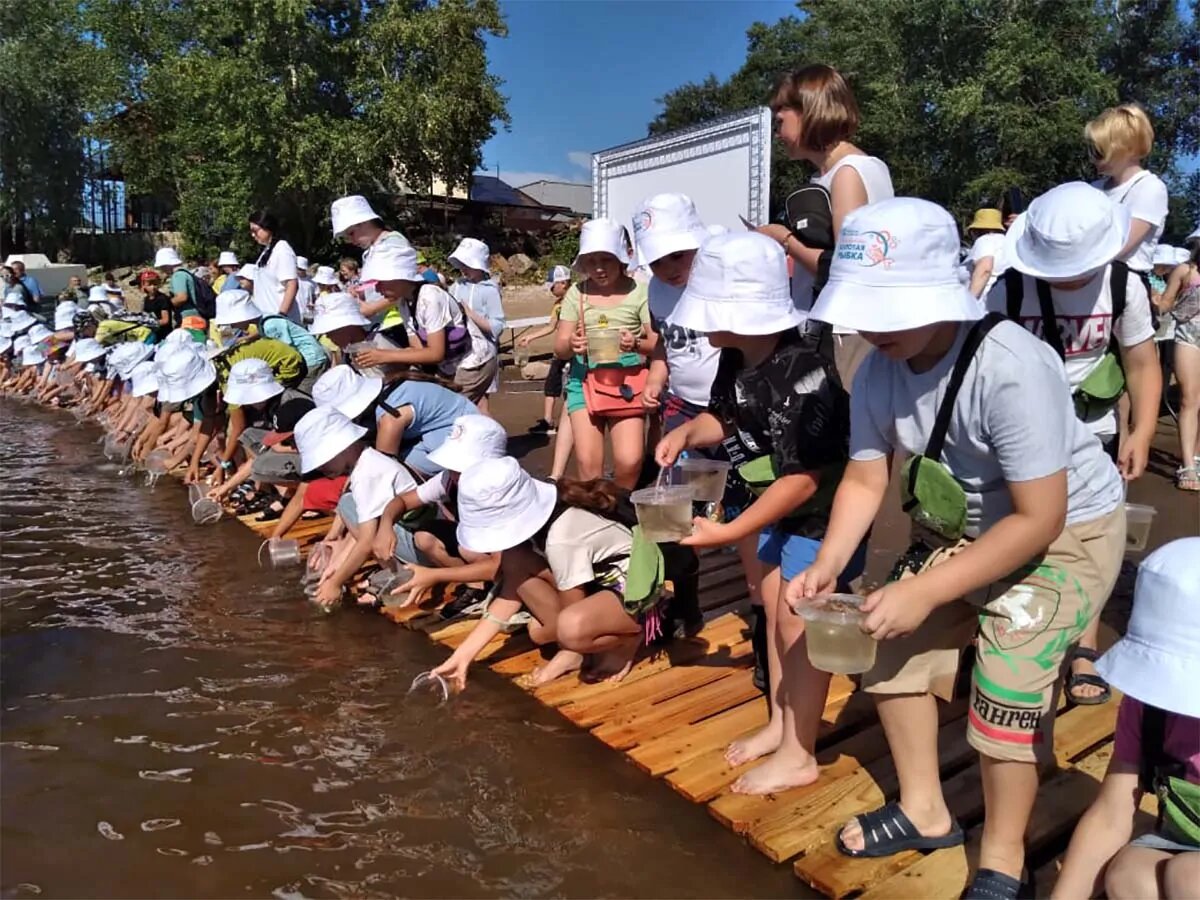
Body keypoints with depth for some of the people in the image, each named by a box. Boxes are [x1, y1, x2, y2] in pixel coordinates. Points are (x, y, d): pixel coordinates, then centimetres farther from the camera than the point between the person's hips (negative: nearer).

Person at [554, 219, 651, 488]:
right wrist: (571, 345, -17)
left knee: (629, 460, -12)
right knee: (587, 462, -7)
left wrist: (637, 344, -21)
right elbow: (559, 347, 7)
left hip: (628, 382, -2)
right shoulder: (577, 293, 5)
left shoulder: (639, 291, -1)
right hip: (585, 380, 2)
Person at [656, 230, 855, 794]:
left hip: (823, 514, -9)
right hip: (779, 507, 9)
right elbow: (723, 418, 13)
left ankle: (798, 755, 19)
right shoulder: (737, 359, -5)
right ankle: (780, 723, 36)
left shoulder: (802, 376, -32)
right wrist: (687, 432, -11)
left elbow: (803, 479, -30)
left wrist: (729, 532, -28)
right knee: (775, 614, 17)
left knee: (799, 626, 1)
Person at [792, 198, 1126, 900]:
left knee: (1008, 688, -13)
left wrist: (926, 591, -33)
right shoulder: (878, 372, -16)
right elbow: (865, 480, -9)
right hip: (959, 527, 7)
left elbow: (1039, 519, -32)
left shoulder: (1011, 368, -35)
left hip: (1068, 531, -6)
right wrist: (828, 565, -25)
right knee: (895, 647, 7)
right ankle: (925, 811, 30)